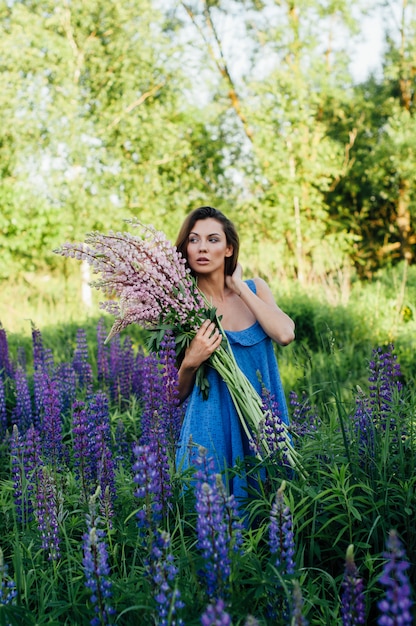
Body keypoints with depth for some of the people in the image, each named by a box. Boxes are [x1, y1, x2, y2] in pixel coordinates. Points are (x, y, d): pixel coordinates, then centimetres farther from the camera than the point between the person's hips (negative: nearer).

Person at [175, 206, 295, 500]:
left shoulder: (255, 288, 3)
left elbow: (285, 334, -17)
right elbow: (178, 394, 0)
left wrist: (239, 287, -9)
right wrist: (190, 362, -21)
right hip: (213, 426, -2)